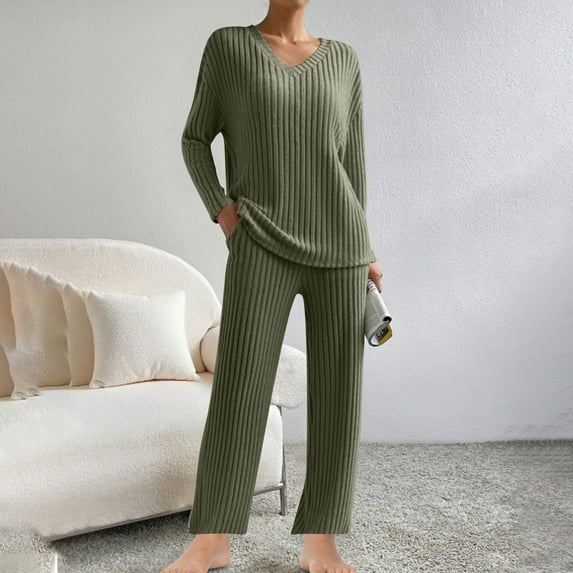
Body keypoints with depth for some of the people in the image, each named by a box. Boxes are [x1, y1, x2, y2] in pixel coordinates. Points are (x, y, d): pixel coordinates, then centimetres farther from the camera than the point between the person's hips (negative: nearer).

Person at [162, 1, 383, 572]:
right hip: (262, 246, -2)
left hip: (336, 247, 2)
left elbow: (352, 159, 13)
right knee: (238, 386, -9)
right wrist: (221, 211, -4)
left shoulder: (342, 59, 13)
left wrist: (364, 252, 8)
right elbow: (195, 139, 12)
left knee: (337, 391, -2)